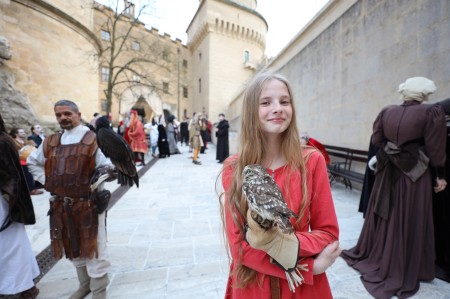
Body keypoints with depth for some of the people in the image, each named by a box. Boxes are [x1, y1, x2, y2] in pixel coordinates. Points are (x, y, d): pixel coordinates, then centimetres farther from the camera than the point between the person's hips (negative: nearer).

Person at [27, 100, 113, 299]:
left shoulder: (93, 140, -11)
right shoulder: (51, 142, 7)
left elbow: (108, 168, -11)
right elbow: (32, 163, 22)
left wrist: (95, 186, -15)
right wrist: (47, 181, 9)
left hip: (88, 205, -6)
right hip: (61, 206, 6)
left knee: (92, 248, 6)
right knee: (73, 247, 21)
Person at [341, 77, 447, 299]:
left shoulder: (386, 112, 1)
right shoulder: (432, 112, -8)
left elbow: (376, 140, 3)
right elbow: (435, 149, -8)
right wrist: (440, 175, 3)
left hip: (387, 172, 3)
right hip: (413, 175, -3)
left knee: (382, 216, 17)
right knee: (407, 222, 8)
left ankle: (370, 254, 33)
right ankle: (399, 271, 22)